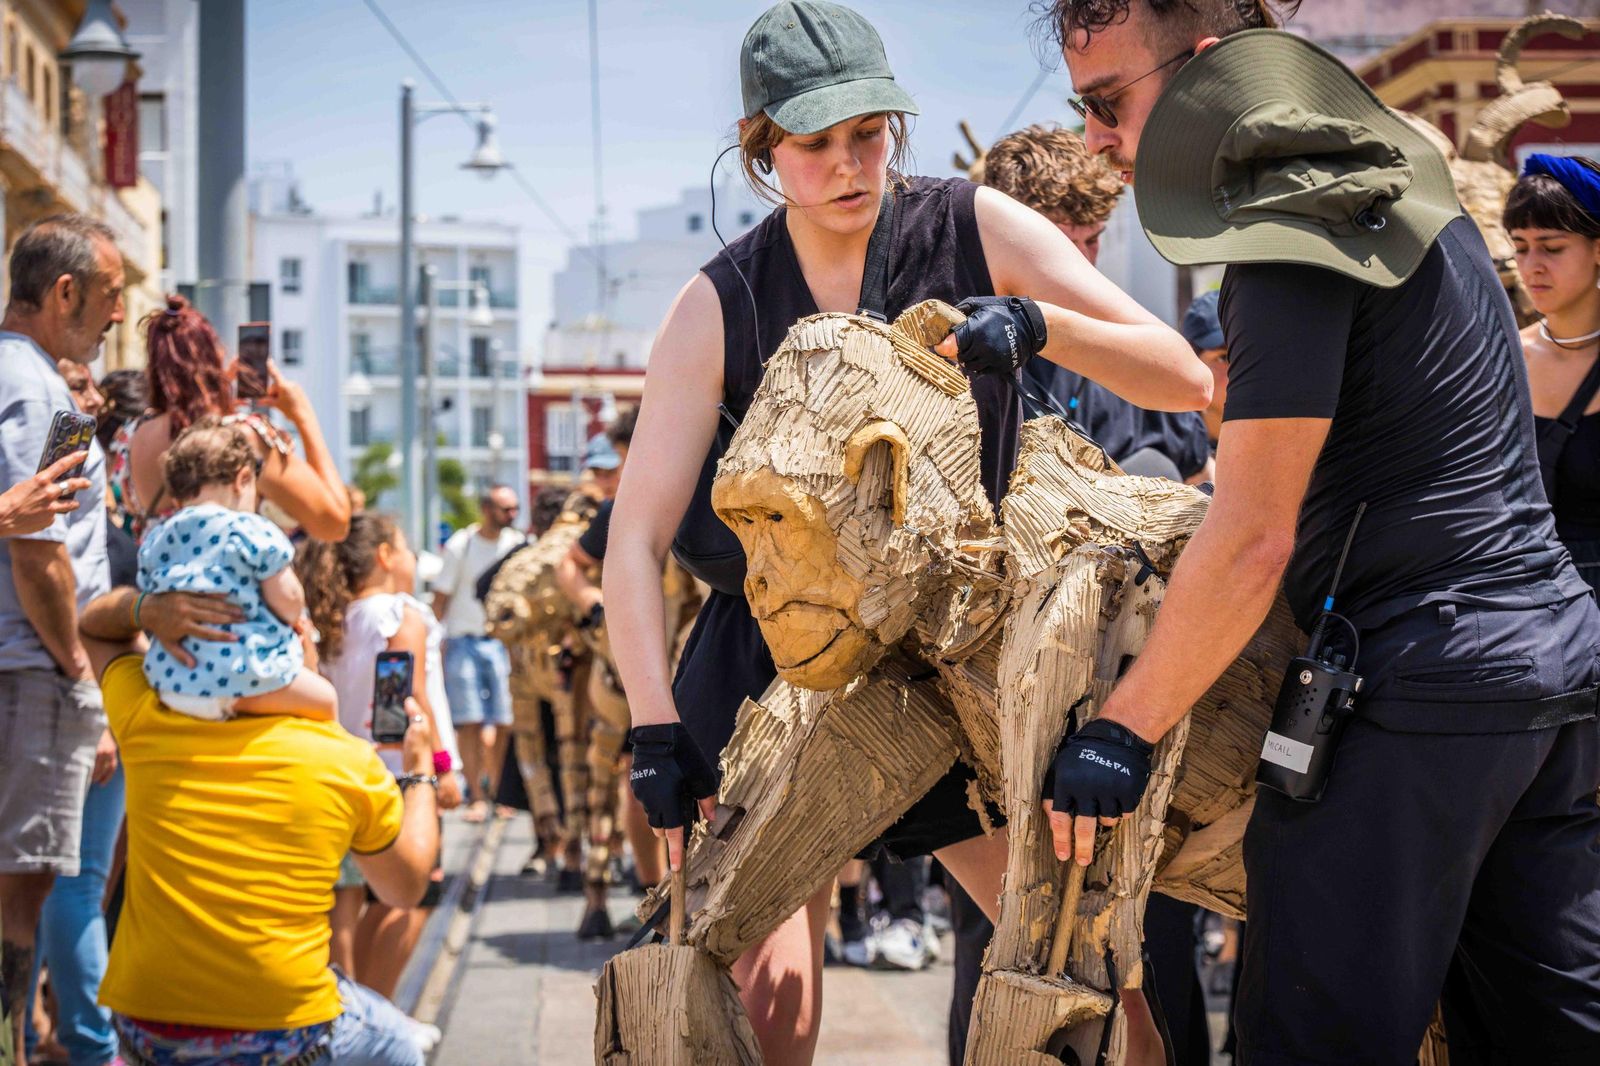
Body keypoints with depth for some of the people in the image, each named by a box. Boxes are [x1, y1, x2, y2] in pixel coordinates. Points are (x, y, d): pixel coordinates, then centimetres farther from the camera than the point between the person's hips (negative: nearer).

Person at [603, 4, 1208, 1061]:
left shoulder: (975, 228, -6)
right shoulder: (721, 307, -8)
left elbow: (1185, 381, -8)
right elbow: (636, 539, -11)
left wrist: (1036, 323, -26)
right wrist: (657, 737, -21)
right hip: (776, 668, -1)